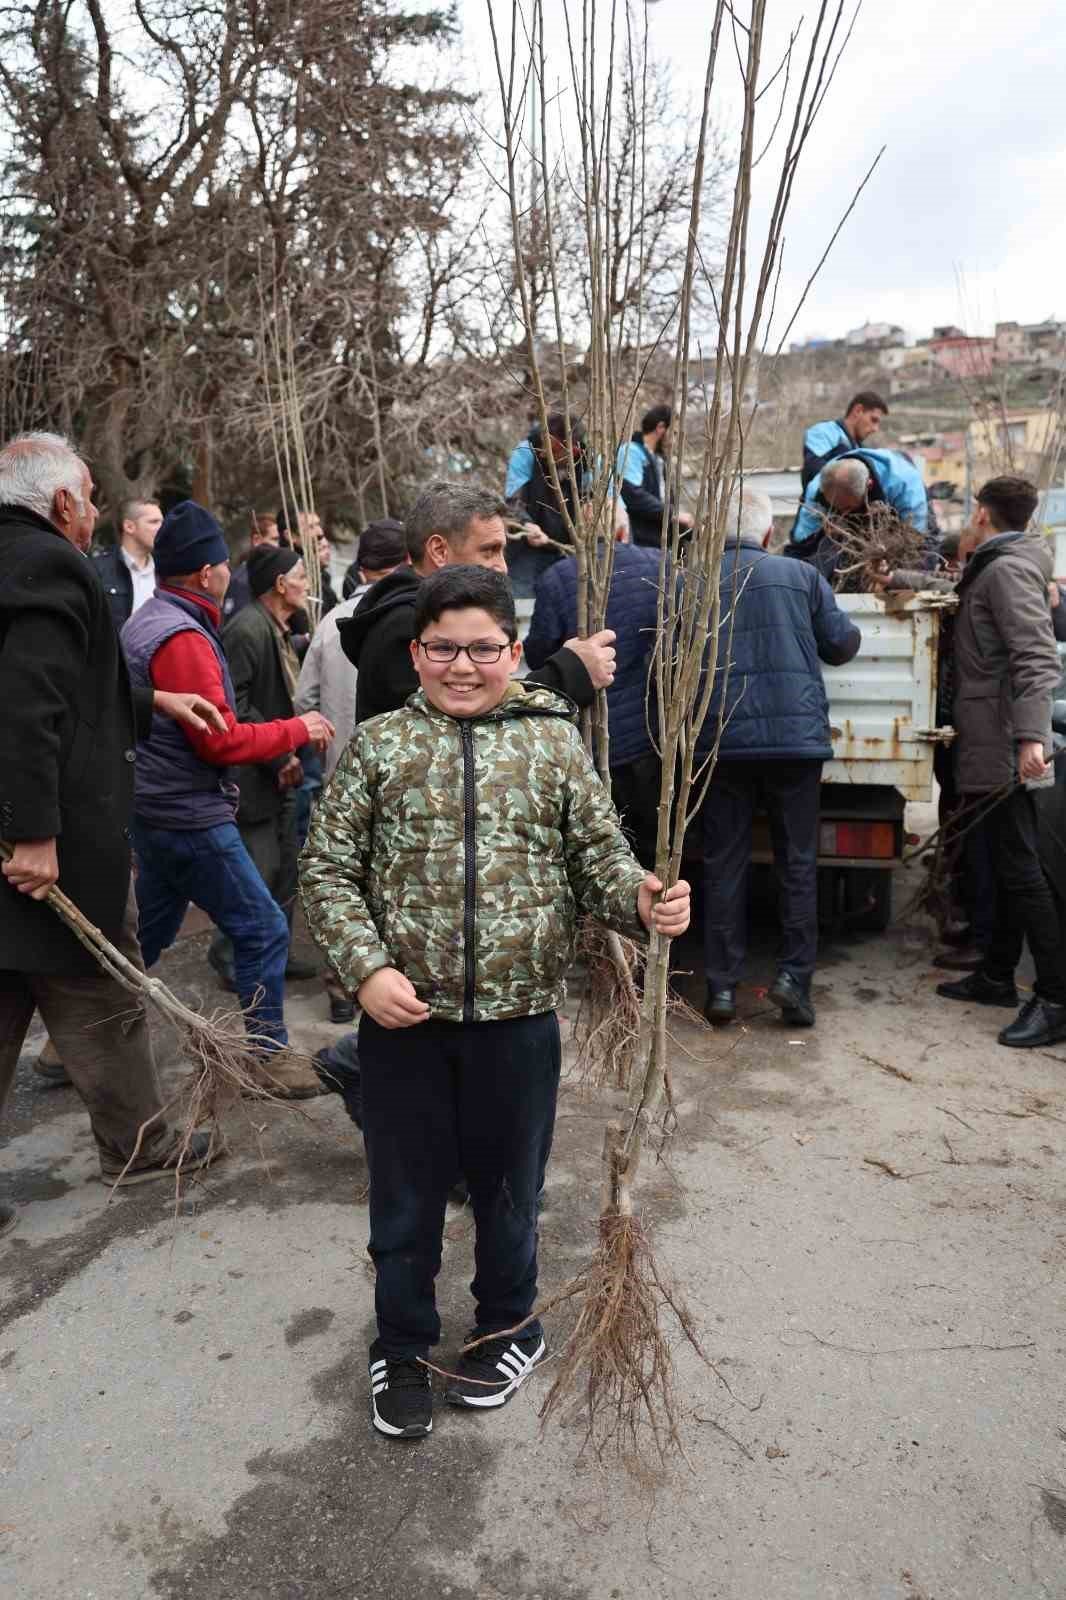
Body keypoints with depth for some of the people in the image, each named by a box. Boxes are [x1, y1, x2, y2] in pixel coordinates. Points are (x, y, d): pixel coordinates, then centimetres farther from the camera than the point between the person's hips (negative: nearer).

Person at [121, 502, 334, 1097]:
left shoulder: (146, 622, 13)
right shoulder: (183, 638, -20)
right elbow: (221, 740, -21)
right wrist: (296, 730, -10)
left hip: (160, 808, 11)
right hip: (190, 816, -11)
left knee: (151, 930, 20)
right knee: (265, 930, -3)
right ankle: (269, 1055, 8)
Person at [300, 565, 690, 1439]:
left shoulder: (555, 741, 1)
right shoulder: (380, 744, -1)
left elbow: (601, 857, 1)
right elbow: (327, 869, -1)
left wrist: (643, 901, -20)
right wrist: (368, 968, -13)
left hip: (519, 1017, 0)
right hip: (403, 1018, 0)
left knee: (508, 1189, 19)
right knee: (405, 1197, 16)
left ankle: (509, 1328, 45)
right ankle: (403, 1346, 40)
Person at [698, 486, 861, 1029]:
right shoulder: (801, 575, 5)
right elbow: (843, 644, 8)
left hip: (722, 740, 0)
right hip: (797, 736, 0)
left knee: (724, 862, 8)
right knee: (797, 861, 11)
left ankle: (722, 984, 9)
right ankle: (794, 974, 4)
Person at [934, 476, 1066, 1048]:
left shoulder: (1008, 570, -12)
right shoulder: (991, 570, 18)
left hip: (1003, 748, -10)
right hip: (994, 747, 10)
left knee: (1020, 869, -9)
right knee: (1010, 865, 14)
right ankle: (997, 976, 25)